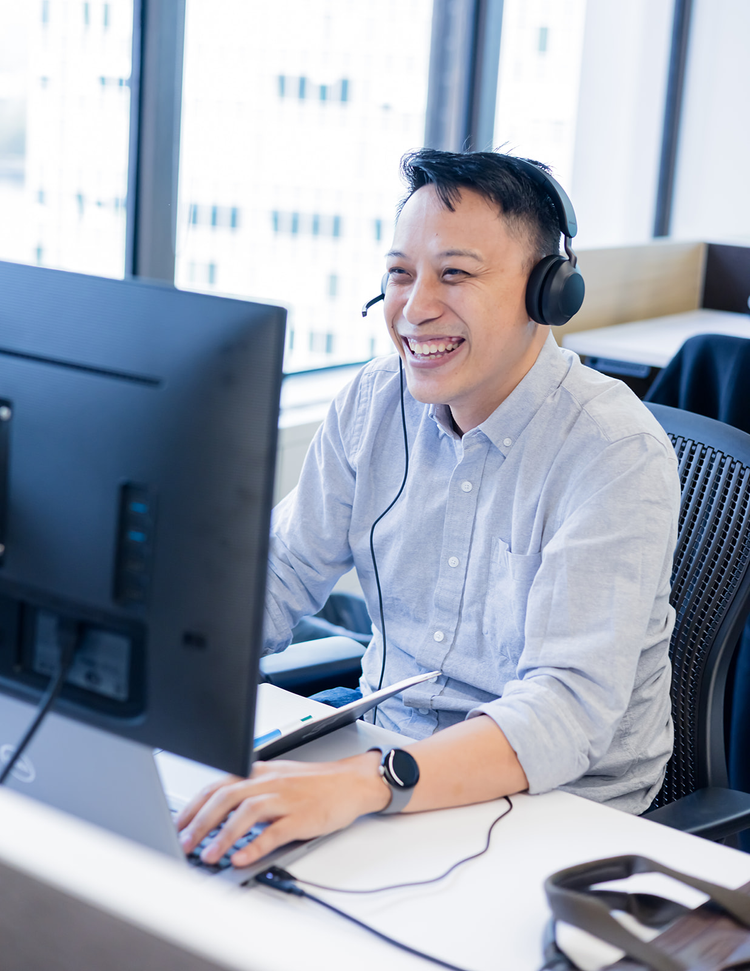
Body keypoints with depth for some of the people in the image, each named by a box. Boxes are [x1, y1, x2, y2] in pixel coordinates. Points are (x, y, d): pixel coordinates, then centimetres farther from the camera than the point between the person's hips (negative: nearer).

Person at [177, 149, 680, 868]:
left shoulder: (618, 455, -21)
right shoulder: (373, 402, -1)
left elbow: (570, 709, -30)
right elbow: (278, 583, 4)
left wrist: (359, 783, -46)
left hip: (561, 803, -5)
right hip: (386, 736, 6)